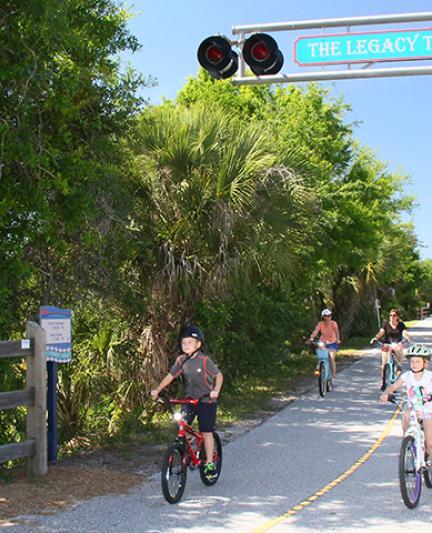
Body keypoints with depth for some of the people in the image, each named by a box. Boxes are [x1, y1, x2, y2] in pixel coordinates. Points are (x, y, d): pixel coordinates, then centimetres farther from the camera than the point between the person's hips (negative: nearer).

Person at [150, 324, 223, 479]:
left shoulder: (204, 360, -17)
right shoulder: (181, 360, -3)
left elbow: (219, 375, -14)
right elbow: (170, 375, 2)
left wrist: (216, 390, -30)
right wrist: (157, 389, -6)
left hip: (207, 400, -5)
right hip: (190, 399, 5)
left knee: (206, 432, -2)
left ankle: (209, 463, 9)